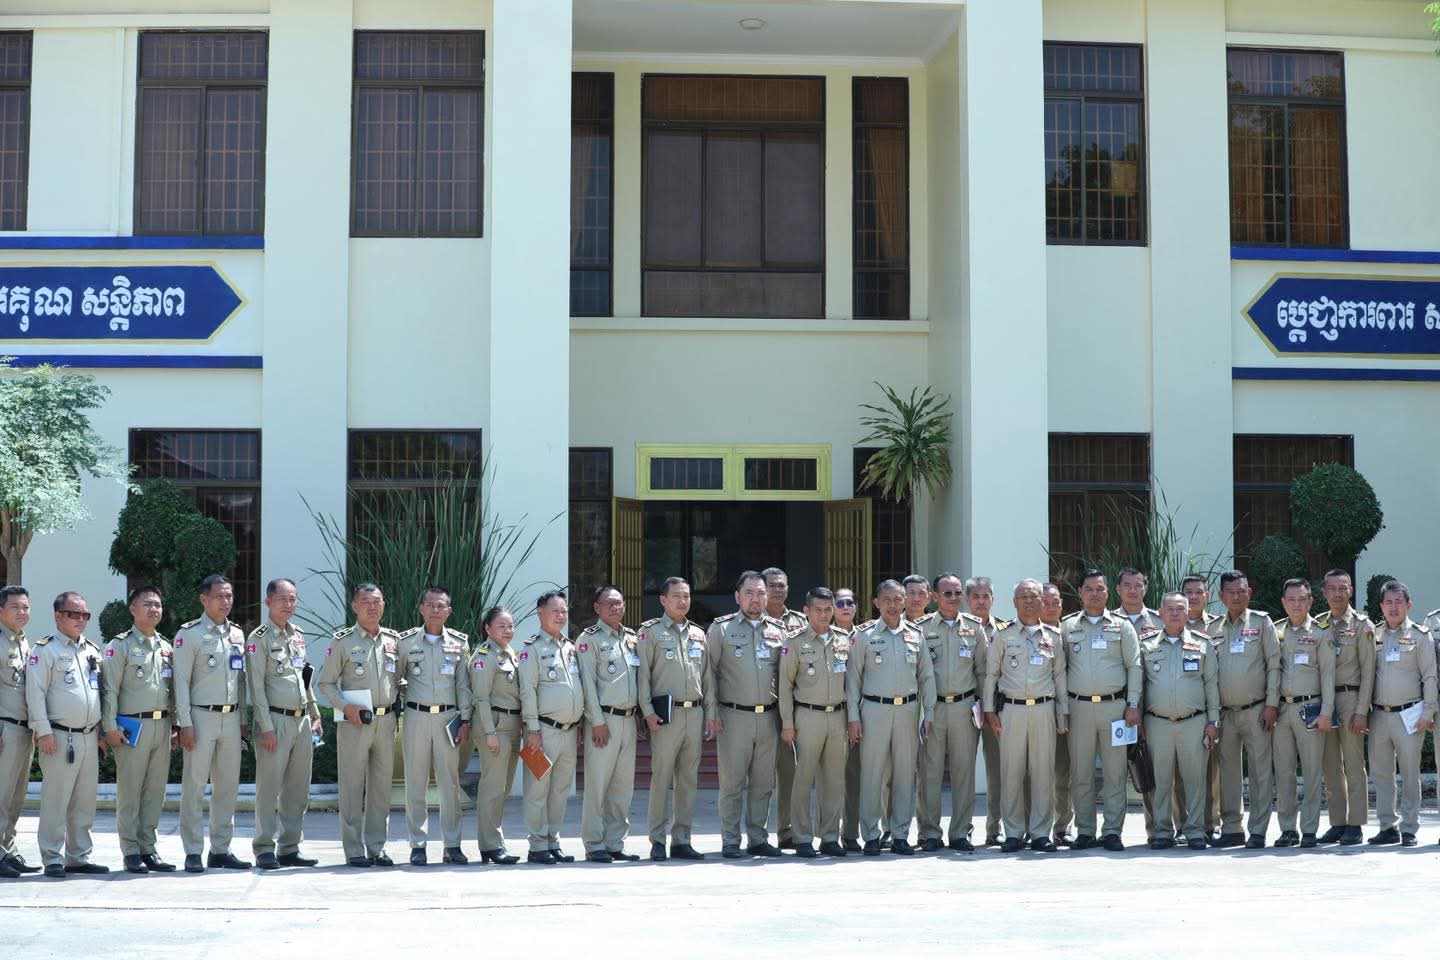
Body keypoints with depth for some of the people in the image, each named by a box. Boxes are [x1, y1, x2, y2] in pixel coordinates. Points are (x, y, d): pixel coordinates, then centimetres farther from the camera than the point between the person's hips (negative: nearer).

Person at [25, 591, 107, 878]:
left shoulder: (92, 651, 17)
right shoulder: (45, 650, -3)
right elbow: (35, 693, -10)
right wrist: (43, 731, -16)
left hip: (89, 737, 7)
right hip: (60, 736, -6)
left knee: (84, 802, 10)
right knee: (56, 800, -5)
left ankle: (79, 857, 17)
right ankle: (52, 859, 0)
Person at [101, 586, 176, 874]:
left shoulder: (167, 648, 15)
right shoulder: (120, 646, -2)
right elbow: (109, 688, -6)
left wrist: (175, 725, 13)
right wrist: (110, 726, -13)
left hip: (162, 725, 5)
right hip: (132, 726, -5)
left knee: (155, 790, 7)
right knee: (129, 791, -2)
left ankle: (148, 848, 14)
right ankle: (131, 852, 3)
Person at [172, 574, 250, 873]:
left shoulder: (237, 635, 14)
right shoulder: (189, 634, -4)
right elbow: (181, 681, -7)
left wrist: (243, 719, 14)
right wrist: (185, 723, -13)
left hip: (231, 718, 6)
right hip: (202, 716, -6)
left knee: (228, 785, 8)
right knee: (195, 786, -4)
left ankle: (221, 850, 15)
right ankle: (193, 853, 1)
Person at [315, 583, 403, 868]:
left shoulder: (394, 640, 10)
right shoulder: (342, 641, -1)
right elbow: (325, 683, 0)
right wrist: (345, 707, -13)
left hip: (386, 721, 4)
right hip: (354, 722, -4)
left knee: (382, 785, 7)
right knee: (353, 786, -1)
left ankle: (377, 847, 14)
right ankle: (354, 850, 5)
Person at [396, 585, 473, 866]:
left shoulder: (459, 643, 6)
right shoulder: (406, 641, 5)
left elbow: (464, 685, 6)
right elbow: (395, 677, 13)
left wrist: (465, 720, 0)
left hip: (448, 717, 0)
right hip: (416, 716, 0)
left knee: (450, 782, 1)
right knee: (415, 782, 1)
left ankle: (452, 845, 7)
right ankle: (417, 845, 7)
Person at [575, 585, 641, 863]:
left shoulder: (632, 637, 16)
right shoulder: (590, 638, -3)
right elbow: (587, 681, -8)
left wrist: (641, 713, 11)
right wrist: (597, 721, -13)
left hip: (629, 719, 6)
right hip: (604, 719, -6)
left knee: (623, 785, 8)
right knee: (597, 783, -5)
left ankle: (615, 843, 15)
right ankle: (594, 846, 0)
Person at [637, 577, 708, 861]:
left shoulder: (698, 634, 16)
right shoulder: (650, 632, 1)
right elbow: (642, 674, -4)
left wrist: (709, 712, 12)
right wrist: (648, 711, -12)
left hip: (695, 713, 5)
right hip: (666, 713, -5)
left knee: (688, 779, 6)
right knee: (661, 777, -5)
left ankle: (681, 840, 12)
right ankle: (657, 840, 2)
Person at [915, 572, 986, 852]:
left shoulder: (975, 628, 8)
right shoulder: (921, 627, 1)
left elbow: (982, 669, 12)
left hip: (965, 706, 2)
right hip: (931, 705, -2)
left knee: (964, 771, 4)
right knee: (930, 771, 0)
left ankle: (960, 833, 13)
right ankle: (930, 833, 8)